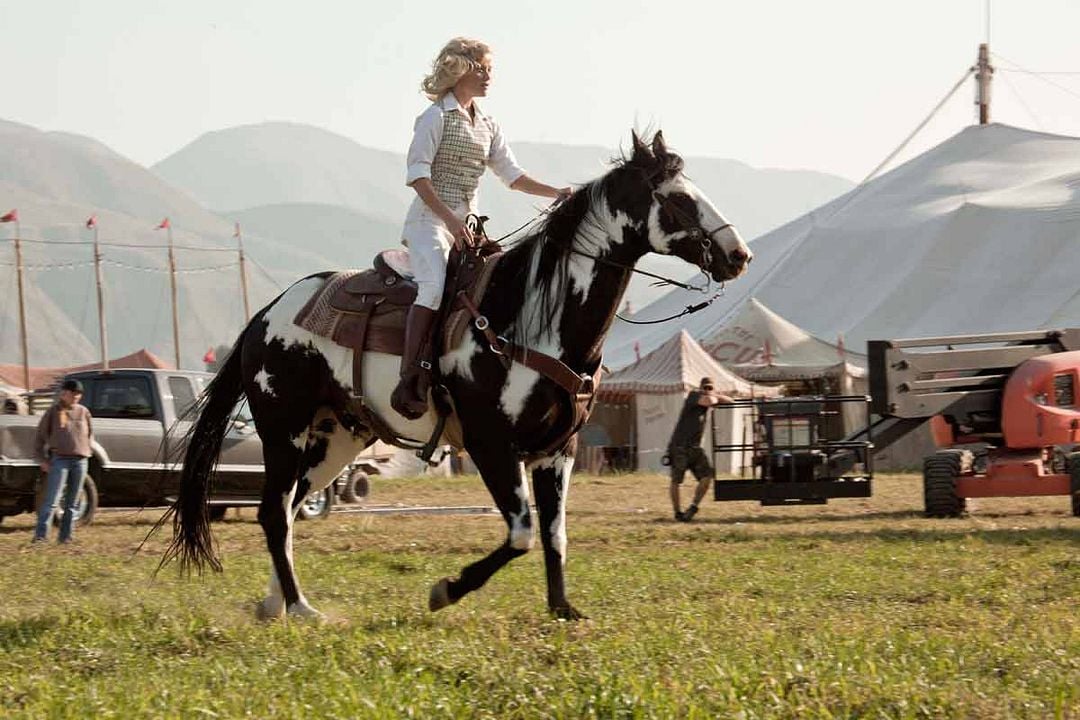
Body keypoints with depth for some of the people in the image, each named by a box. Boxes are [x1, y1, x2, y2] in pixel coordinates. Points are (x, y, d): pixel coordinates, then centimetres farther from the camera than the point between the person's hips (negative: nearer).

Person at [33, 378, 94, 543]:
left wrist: (86, 449, 11)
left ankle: (66, 536, 13)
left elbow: (90, 434, 25)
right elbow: (40, 436, 4)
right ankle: (40, 535, -14)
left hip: (80, 461, 4)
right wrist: (41, 459, -2)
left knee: (72, 503, 7)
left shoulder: (83, 412, 11)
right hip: (59, 460, -4)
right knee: (51, 500, -12)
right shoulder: (53, 412, 1)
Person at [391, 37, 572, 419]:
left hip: (468, 222, 8)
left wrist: (556, 193, 3)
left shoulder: (487, 126, 18)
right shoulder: (436, 117, -4)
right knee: (435, 285, -29)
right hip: (429, 220, -8)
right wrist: (450, 219, -22)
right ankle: (408, 382, -32)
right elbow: (418, 174, -12)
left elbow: (512, 175, 18)